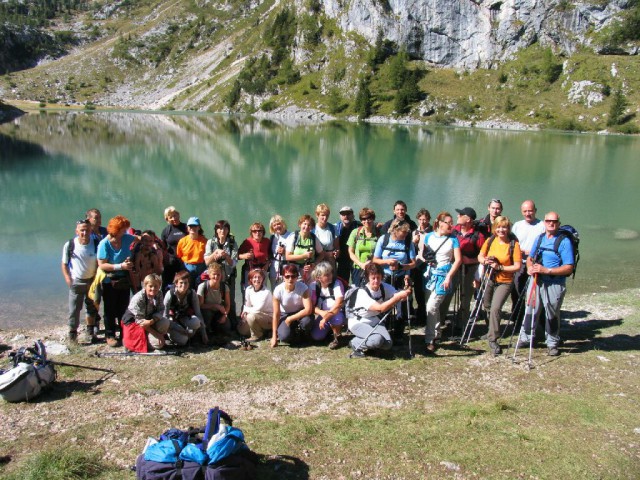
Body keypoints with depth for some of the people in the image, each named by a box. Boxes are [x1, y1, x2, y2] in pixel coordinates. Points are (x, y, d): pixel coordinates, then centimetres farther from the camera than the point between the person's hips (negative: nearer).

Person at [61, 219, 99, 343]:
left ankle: (89, 332, 30)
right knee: (74, 309, 0)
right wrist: (68, 278, -9)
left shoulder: (96, 244, -12)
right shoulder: (69, 245, -11)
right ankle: (72, 333, 14)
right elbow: (64, 264, -1)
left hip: (92, 280, 1)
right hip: (76, 282, -1)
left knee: (92, 307, 14)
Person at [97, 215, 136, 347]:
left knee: (124, 308, 13)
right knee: (110, 310, 6)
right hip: (110, 281, -5)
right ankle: (110, 335, 15)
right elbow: (102, 265, -21)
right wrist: (120, 266, -25)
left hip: (124, 279, 5)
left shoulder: (126, 238, -4)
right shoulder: (104, 244, -18)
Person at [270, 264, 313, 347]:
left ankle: (304, 336, 1)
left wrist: (290, 319, -26)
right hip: (285, 315, 1)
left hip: (300, 313, 0)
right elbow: (276, 314, -17)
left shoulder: (303, 288, -24)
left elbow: (308, 310, -29)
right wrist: (274, 336, -15)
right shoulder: (278, 290, -22)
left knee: (306, 321, -35)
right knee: (284, 336, -27)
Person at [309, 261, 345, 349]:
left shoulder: (337, 284, -20)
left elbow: (338, 304, -28)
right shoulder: (313, 285, -10)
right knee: (316, 336, -18)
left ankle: (337, 337, -8)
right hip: (321, 315, 3)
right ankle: (328, 329, 17)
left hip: (335, 314, -3)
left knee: (336, 317, -39)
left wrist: (326, 317, -32)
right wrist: (321, 312, -32)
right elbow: (311, 305, -12)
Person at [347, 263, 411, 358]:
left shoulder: (384, 287, -9)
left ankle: (368, 345, 14)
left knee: (388, 344, -15)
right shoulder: (362, 292, -27)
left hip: (375, 321, 6)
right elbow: (381, 308, -37)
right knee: (377, 340, -31)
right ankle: (356, 344, -3)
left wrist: (405, 293, -40)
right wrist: (398, 296, -43)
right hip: (358, 322, -6)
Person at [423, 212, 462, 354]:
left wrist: (449, 277, -12)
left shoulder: (453, 238, -1)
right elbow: (423, 254, 15)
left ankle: (430, 340, -8)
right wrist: (428, 259, -7)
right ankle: (436, 333, 33)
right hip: (431, 273, 4)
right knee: (434, 306, 14)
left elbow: (458, 259, -4)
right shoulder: (429, 236, 6)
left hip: (444, 275, -4)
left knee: (431, 306, -14)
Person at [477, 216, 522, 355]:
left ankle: (493, 340, -5)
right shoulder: (490, 241, -1)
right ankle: (492, 331, 47)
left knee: (495, 309, -18)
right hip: (489, 280, 5)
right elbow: (480, 256, 9)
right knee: (487, 307, 19)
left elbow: (517, 266, -15)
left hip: (504, 282, -5)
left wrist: (500, 267, -24)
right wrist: (485, 261, -13)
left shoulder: (514, 244, -14)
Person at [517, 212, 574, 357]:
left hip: (554, 284, -5)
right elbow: (530, 258, 19)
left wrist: (547, 270, -23)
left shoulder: (564, 241, -10)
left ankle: (552, 344, 24)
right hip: (536, 281, 5)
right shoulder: (539, 238, 9)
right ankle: (525, 338, 28)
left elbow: (569, 268, -15)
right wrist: (530, 267, -3)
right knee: (530, 311, 13)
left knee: (552, 315, 8)